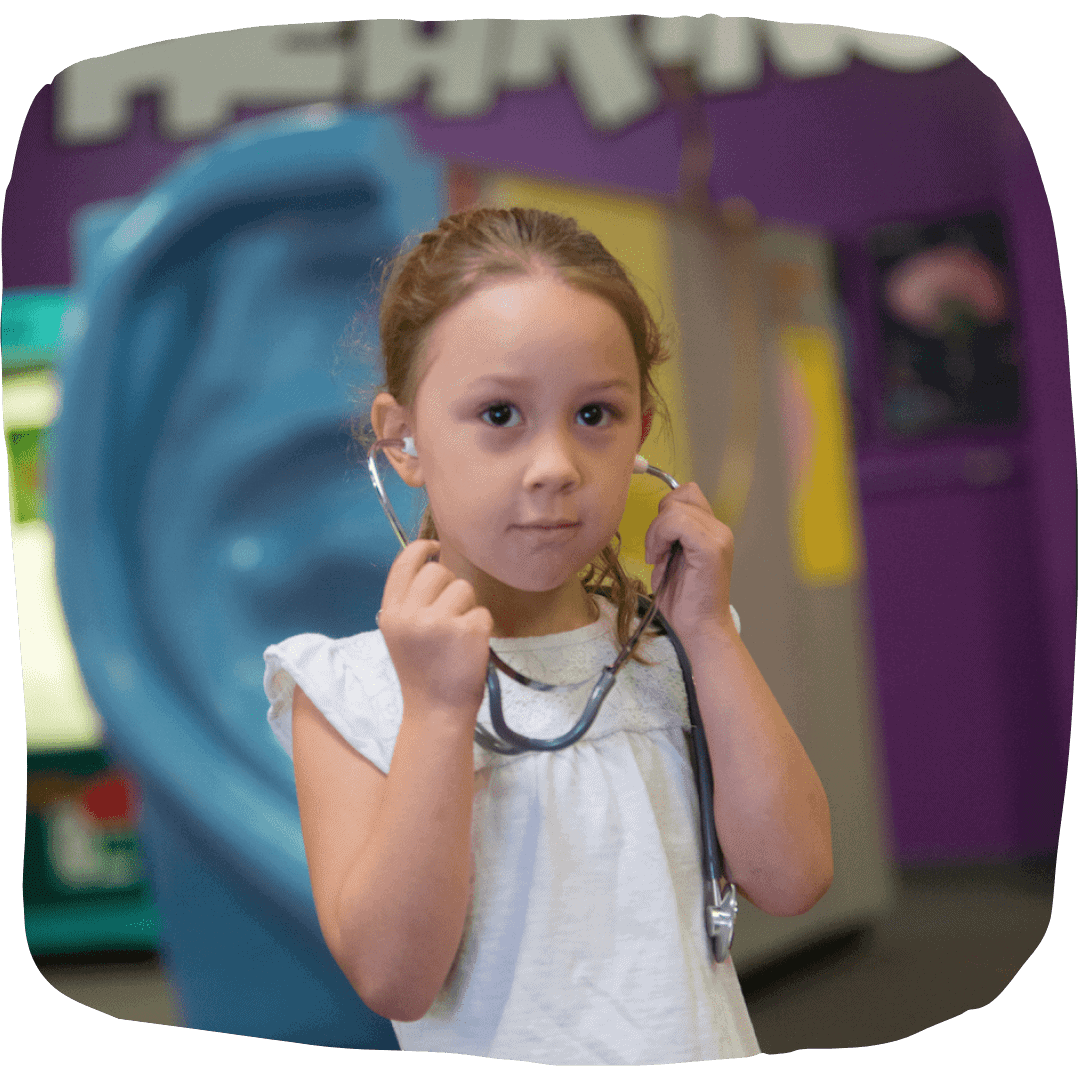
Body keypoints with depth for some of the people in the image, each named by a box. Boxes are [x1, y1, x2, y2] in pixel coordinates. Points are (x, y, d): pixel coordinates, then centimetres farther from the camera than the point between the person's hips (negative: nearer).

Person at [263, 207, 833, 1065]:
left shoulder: (672, 649, 4)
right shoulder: (349, 690, -5)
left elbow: (792, 881, -5)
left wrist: (710, 633, -7)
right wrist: (438, 711, -20)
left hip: (704, 1047, 2)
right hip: (497, 1061, -2)